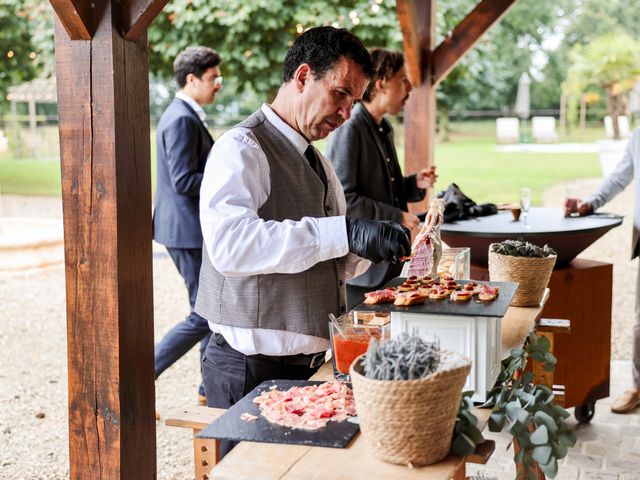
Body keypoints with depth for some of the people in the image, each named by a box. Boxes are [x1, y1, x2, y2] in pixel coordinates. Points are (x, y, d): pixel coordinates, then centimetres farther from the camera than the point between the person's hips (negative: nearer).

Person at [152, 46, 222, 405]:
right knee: (205, 316, -5)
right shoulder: (182, 119, -17)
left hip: (194, 229, 11)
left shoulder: (188, 116, 15)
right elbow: (183, 180, -24)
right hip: (188, 230, -11)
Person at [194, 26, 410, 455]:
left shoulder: (316, 162, 15)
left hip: (308, 363, 8)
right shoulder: (242, 149, -14)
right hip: (253, 370, -8)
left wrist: (366, 250, -4)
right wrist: (345, 233, -36)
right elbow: (229, 243, -33)